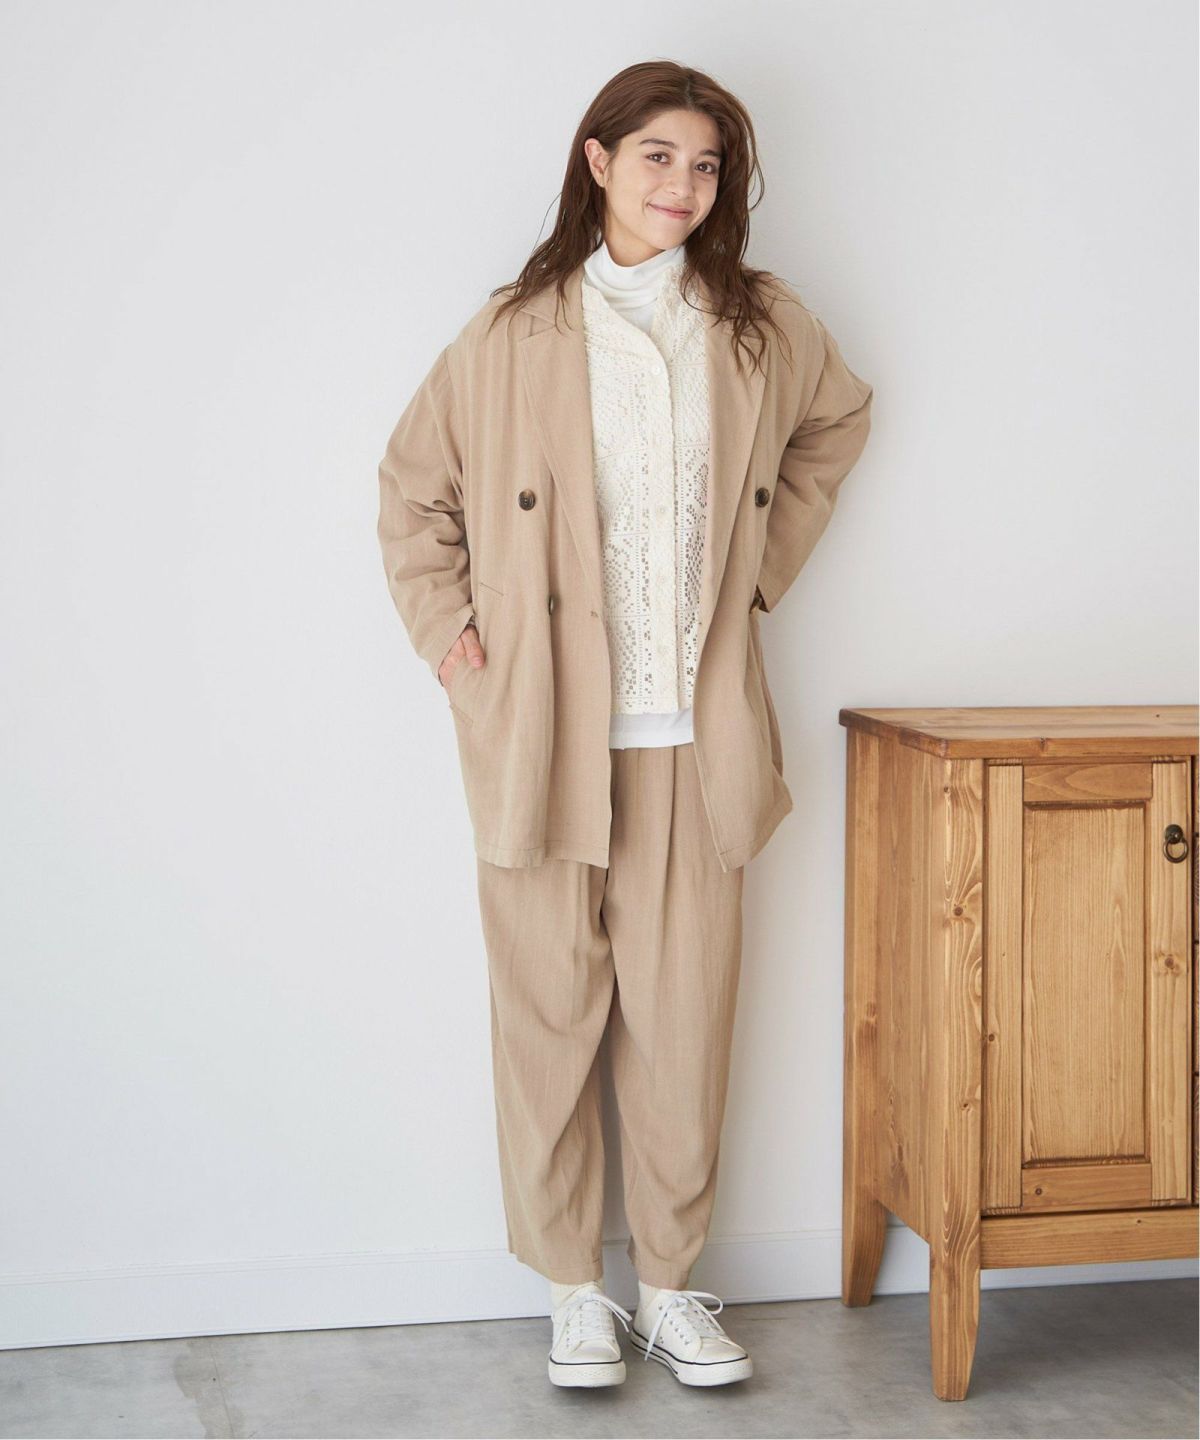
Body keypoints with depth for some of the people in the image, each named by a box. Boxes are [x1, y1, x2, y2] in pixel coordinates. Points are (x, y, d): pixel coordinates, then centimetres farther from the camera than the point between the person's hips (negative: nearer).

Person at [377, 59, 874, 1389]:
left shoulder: (764, 327, 5)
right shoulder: (516, 332, -2)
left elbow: (836, 422, 25)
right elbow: (415, 487, 10)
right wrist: (448, 631, 2)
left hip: (693, 732, 2)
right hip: (545, 732, -2)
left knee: (685, 1014, 4)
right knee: (552, 1011, 4)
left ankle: (671, 1287, 20)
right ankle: (572, 1289, 19)